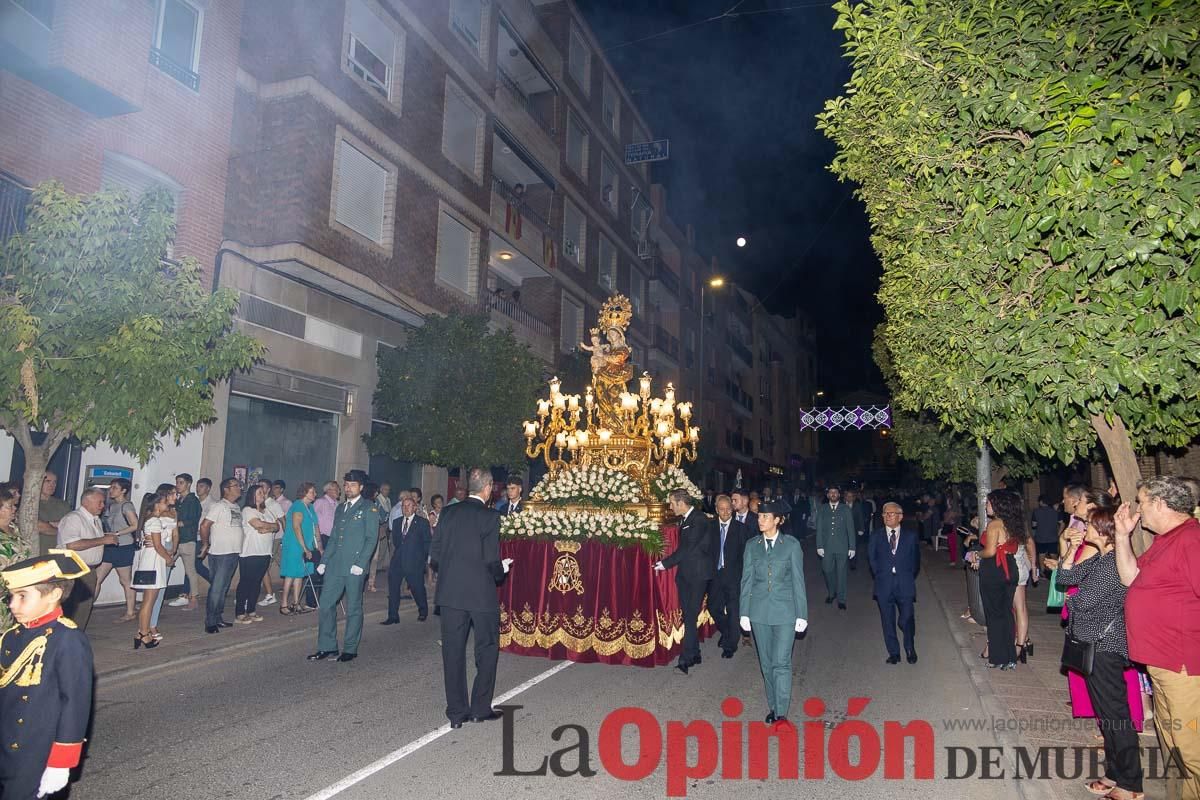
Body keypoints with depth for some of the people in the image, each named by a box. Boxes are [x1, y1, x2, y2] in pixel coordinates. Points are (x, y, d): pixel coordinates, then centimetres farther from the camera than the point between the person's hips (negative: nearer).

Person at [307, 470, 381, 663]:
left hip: (355, 567, -6)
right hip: (335, 566, 6)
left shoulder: (369, 508, -3)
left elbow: (371, 538, -9)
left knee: (353, 609, 3)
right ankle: (327, 647, 16)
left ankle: (350, 649, 13)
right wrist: (323, 561, 10)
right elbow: (333, 538, 19)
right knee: (326, 605, 5)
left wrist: (360, 564, -16)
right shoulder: (340, 508, 17)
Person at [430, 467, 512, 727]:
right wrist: (502, 569, 7)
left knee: (453, 651, 10)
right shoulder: (490, 517, -11)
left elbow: (434, 556, 3)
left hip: (450, 591, 4)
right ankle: (481, 708, 17)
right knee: (487, 649, 13)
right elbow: (491, 562, -14)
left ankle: (457, 712, 16)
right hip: (481, 592, -4)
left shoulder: (448, 512, 2)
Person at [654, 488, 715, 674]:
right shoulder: (684, 520, 14)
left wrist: (666, 563, -16)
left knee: (690, 616, -10)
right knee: (688, 615, 11)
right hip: (685, 573, 9)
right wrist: (667, 563, 6)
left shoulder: (700, 520, -14)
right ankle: (694, 654, 21)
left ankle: (686, 659, -10)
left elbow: (687, 548, -19)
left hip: (697, 574, -9)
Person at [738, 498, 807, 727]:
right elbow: (747, 580, 6)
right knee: (766, 663, 11)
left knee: (782, 663, -7)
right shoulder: (752, 545, 4)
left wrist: (801, 614, -4)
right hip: (759, 611, 3)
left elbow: (798, 580, -2)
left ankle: (782, 713, -1)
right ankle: (773, 707, 25)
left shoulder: (791, 544, -3)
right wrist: (744, 612, 4)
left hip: (785, 611, -3)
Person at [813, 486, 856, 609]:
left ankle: (841, 599, 14)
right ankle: (830, 593, 30)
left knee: (841, 572, 3)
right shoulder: (821, 509, 4)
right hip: (827, 546, 1)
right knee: (827, 571, 7)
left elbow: (850, 529, 2)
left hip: (842, 546, -1)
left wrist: (852, 547, -3)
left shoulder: (846, 510, 2)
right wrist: (819, 546, -3)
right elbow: (819, 528, 3)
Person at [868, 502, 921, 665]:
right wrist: (879, 575, 4)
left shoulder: (911, 536, 5)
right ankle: (893, 653, 18)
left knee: (907, 620, -1)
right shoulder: (875, 536, 7)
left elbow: (916, 560, 10)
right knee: (888, 621, 6)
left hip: (905, 585, -1)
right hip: (884, 585, 1)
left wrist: (909, 577, 6)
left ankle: (910, 649, 22)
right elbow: (871, 558, 10)